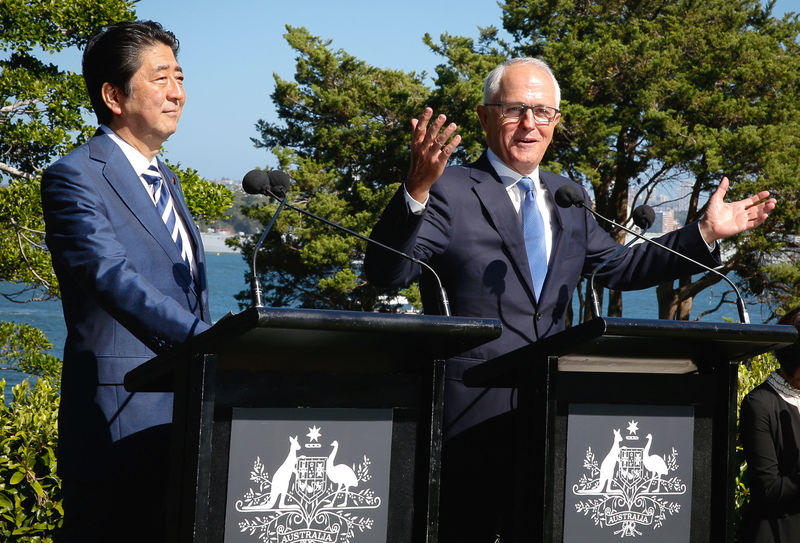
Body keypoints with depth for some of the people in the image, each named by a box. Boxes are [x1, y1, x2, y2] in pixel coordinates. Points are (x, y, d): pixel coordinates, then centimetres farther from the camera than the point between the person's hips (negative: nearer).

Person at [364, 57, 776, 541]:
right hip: (472, 418, -6)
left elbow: (621, 268, 25)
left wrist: (707, 232, 18)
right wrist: (417, 188, -31)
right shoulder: (449, 192, -4)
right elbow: (386, 273, -16)